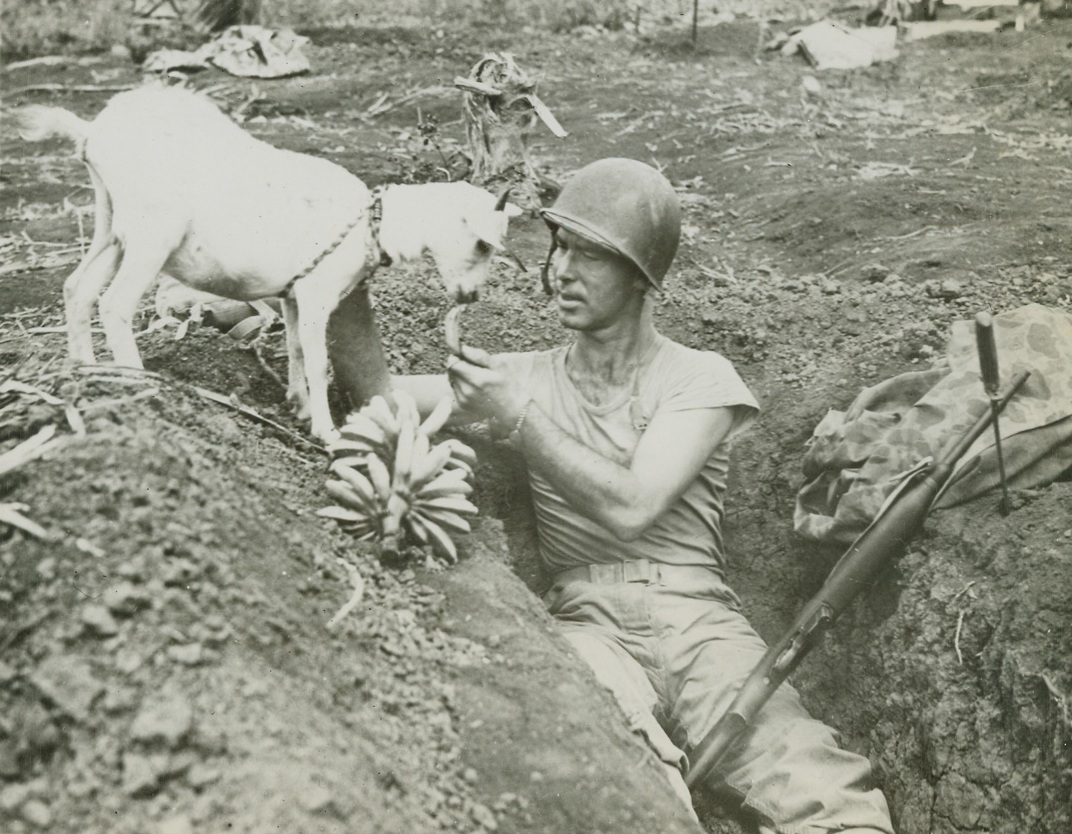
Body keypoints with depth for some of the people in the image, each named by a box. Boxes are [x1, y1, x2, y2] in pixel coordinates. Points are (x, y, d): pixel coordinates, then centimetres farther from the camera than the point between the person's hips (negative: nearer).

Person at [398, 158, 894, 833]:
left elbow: (630, 506, -8)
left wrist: (518, 414, -9)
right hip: (587, 624, 1)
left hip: (698, 618, 0)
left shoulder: (699, 378, 7)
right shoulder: (531, 379, 16)